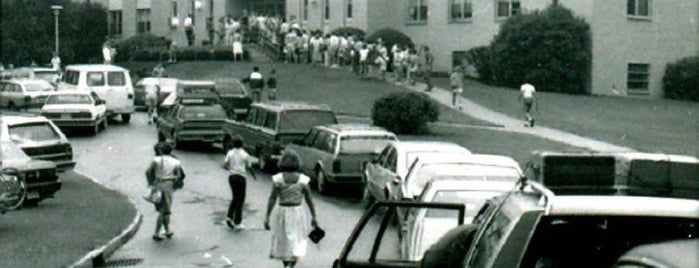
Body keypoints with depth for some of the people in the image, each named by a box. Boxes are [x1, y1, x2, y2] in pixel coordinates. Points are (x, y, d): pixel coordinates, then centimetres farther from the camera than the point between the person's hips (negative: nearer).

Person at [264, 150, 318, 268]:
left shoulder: (278, 179, -8)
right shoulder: (303, 179, -6)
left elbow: (272, 199, -11)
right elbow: (309, 200, -3)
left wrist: (267, 217, -7)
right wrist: (313, 216, 5)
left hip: (282, 212, 1)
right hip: (297, 213, -1)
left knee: (283, 241, 18)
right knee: (296, 243, 2)